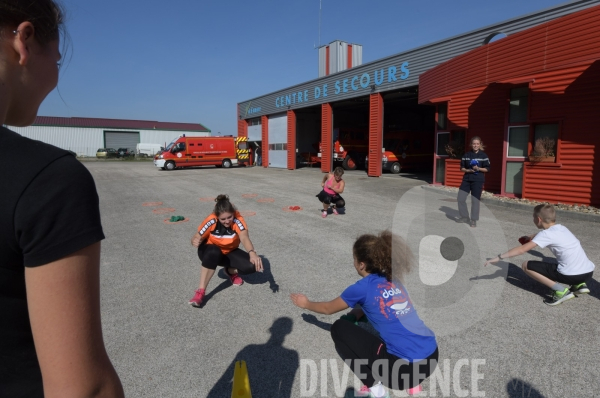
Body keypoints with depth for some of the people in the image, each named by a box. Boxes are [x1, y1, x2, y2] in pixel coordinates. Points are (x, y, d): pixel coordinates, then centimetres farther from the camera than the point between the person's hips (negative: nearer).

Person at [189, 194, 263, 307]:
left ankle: (230, 271, 9)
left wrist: (252, 253, -62)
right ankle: (200, 291, -30)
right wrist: (195, 241, -45)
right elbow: (196, 238, -20)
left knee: (252, 265, -23)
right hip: (211, 251, -1)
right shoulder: (211, 221, -27)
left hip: (230, 252, 2)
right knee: (214, 253, -39)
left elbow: (245, 238, -43)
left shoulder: (237, 219, -28)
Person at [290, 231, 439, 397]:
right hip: (432, 357, 7)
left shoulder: (363, 287, -7)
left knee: (339, 328, 7)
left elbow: (328, 309, 13)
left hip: (405, 368, -7)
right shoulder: (393, 281, 10)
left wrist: (306, 304, 29)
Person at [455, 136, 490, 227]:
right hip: (466, 179, 3)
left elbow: (487, 169, -1)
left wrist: (478, 169, -18)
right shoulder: (466, 155, 6)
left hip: (478, 180, -3)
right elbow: (462, 168, 9)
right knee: (460, 198, 0)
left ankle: (474, 220, 10)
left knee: (475, 200, -1)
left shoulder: (483, 155, -2)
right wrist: (468, 170, -11)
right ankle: (464, 217, 17)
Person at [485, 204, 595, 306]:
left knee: (526, 266, -1)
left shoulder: (546, 234, -10)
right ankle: (579, 285, 16)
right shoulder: (561, 228, 12)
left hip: (572, 275, -8)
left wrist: (499, 257, -14)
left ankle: (560, 290, -7)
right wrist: (530, 238, 32)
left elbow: (522, 249, -16)